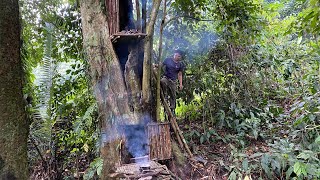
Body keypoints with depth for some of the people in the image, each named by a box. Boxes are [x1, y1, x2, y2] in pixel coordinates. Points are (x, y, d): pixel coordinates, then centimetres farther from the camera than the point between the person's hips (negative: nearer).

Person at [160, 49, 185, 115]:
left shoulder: (180, 64, 5)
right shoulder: (168, 60, 1)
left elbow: (180, 75, 10)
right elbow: (162, 66, 10)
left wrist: (181, 84, 3)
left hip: (173, 81, 2)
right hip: (166, 78, -2)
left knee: (173, 96, 2)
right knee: (163, 81, -39)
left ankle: (172, 110, 15)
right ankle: (165, 95, -20)